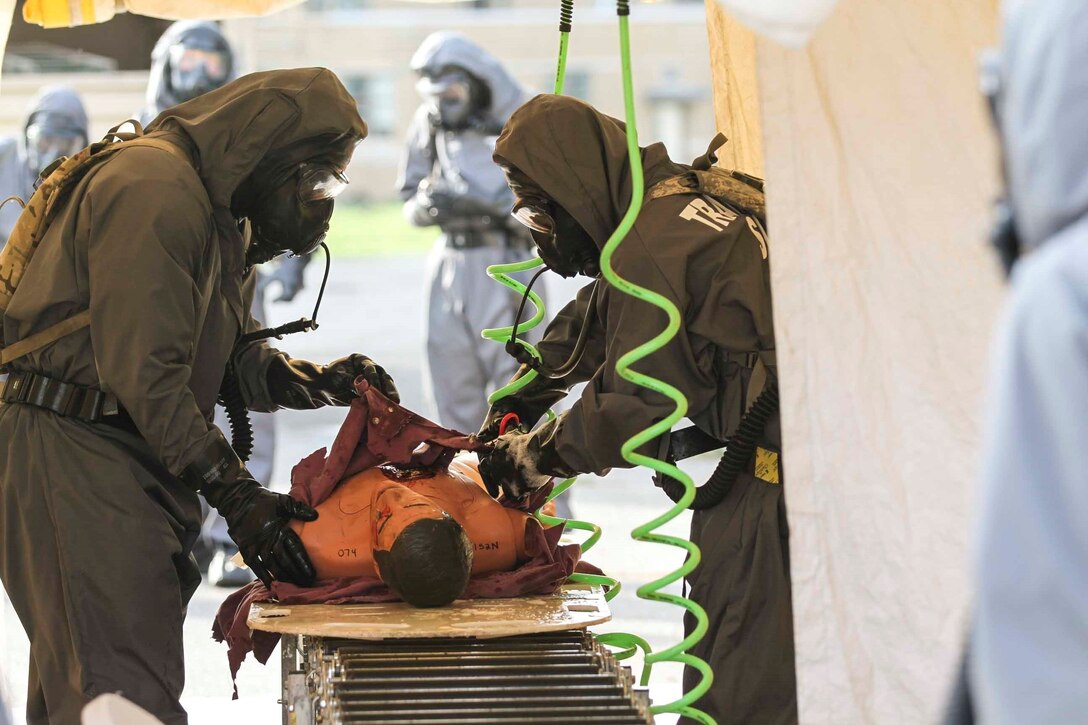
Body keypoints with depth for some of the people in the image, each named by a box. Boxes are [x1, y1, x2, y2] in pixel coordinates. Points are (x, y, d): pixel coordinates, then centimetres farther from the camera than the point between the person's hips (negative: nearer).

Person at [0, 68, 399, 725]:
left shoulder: (225, 215, 19)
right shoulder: (154, 190, -15)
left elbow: (233, 355, 19)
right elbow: (141, 371, -22)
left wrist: (318, 381, -1)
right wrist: (234, 492, -24)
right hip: (77, 454, -11)